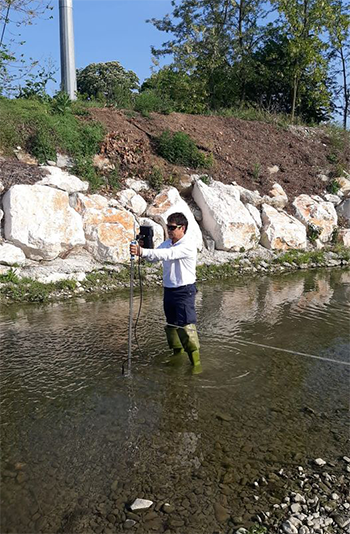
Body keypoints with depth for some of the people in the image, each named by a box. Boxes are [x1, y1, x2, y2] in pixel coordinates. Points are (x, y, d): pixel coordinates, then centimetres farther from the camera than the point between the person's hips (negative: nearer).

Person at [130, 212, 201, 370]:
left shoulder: (189, 245, -16)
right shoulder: (167, 243, 10)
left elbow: (168, 254, -30)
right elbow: (154, 256, -1)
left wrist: (143, 251, -38)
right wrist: (141, 250, -22)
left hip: (185, 291, -8)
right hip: (169, 290, 8)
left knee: (186, 325, -11)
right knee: (171, 324, 16)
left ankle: (195, 361, -1)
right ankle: (178, 354, 32)